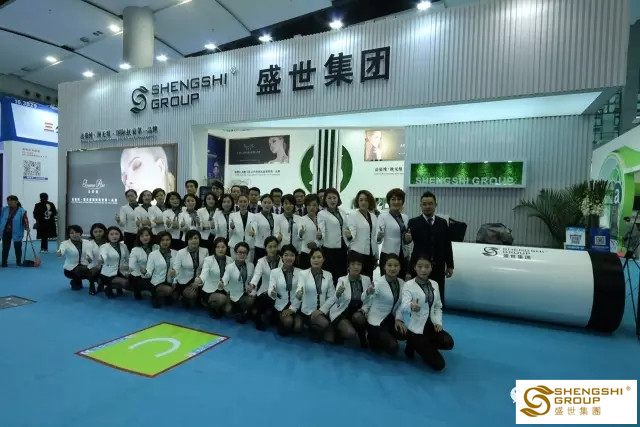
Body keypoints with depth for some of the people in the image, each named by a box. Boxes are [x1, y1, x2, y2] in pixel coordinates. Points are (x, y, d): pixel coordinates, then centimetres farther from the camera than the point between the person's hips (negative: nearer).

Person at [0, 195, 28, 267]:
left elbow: (25, 221, -17)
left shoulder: (21, 211, -9)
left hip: (16, 233, -3)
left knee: (18, 247, 8)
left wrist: (27, 227, -32)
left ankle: (19, 261, 24)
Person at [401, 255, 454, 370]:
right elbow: (403, 307, -28)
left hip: (432, 325, 5)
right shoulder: (408, 285, -12)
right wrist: (411, 306, -52)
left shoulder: (434, 284, 5)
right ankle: (413, 344, 15)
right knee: (438, 364, -10)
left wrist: (438, 322, -5)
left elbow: (438, 306, 14)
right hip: (416, 328, -5)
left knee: (448, 343, -25)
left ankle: (422, 345, 6)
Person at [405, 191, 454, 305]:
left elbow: (447, 245, 10)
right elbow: (407, 240, -11)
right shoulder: (413, 222, -1)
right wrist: (407, 238, -35)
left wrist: (450, 266, 9)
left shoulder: (443, 223, 8)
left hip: (438, 267, 3)